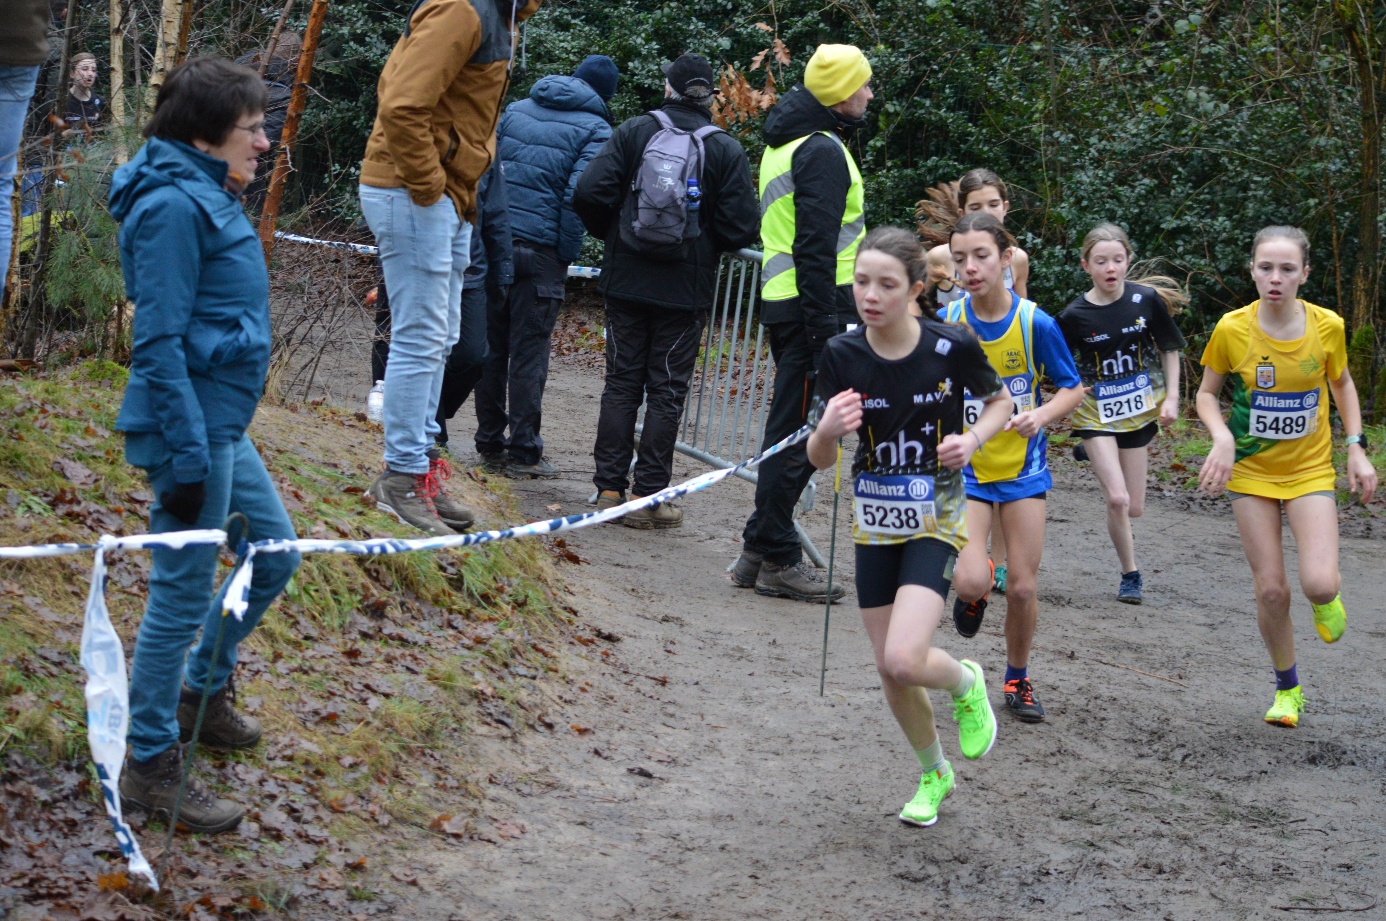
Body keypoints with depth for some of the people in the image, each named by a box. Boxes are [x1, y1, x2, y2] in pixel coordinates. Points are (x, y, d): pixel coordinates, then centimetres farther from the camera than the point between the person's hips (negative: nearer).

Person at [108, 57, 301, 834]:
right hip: (190, 427, -10)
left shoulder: (210, 197, 13)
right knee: (185, 591, -2)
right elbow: (159, 344, -21)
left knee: (274, 555, 21)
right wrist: (187, 459, -22)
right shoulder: (172, 205, -18)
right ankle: (152, 765, 8)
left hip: (225, 426, 10)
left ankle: (202, 692, 38)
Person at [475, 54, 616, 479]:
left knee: (492, 347, 11)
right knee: (529, 353, 1)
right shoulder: (596, 130, -2)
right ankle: (523, 453, 4)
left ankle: (490, 444, 17)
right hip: (540, 251, -5)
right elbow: (578, 195, -12)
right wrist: (566, 256, -6)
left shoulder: (516, 110, 14)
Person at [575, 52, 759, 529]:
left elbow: (589, 193, -10)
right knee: (667, 391, 4)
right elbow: (742, 227, -9)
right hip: (686, 288, -1)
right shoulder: (726, 150, -5)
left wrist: (611, 235, 8)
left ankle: (609, 489, 9)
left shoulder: (634, 131, -3)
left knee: (622, 383, 10)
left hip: (627, 280, 1)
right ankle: (647, 497, 4)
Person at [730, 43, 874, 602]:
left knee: (791, 430, 14)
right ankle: (775, 558, -2)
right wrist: (826, 327, -22)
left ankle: (763, 551, 17)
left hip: (782, 301, 10)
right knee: (800, 434, -6)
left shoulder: (789, 141, 18)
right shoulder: (824, 152, -14)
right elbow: (816, 246, -20)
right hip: (813, 305, -10)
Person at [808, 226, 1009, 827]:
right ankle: (934, 774, 35)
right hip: (874, 524, 3)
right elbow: (820, 460, -6)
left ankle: (965, 682, 15)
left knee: (904, 659, -20)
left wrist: (973, 439, -15)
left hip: (935, 522, -3)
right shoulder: (842, 356, -10)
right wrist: (828, 429, -29)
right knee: (890, 671, 9)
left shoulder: (951, 347, -14)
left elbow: (999, 402, 5)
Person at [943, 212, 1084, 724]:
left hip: (1023, 467, 0)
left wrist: (1041, 414, -21)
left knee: (1023, 588, 1)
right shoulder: (946, 323, -10)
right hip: (966, 467, 0)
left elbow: (1073, 389, -3)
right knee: (970, 582, -18)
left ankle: (1018, 680, 26)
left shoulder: (1035, 323, -13)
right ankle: (975, 590, 21)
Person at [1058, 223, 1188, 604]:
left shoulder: (1147, 300, -8)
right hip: (1095, 413, -2)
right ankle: (1130, 574, 4)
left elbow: (1169, 349, 5)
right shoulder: (1074, 315, -11)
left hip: (1138, 412, 2)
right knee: (1117, 498, -16)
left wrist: (1172, 397, -1)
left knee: (1134, 508, 6)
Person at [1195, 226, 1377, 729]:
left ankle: (1326, 600, 21)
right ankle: (1287, 688, 24)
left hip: (1310, 471, 0)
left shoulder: (1327, 326, -11)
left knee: (1319, 583, -19)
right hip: (1252, 473, 0)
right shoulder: (1232, 329, -14)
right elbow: (1207, 392, 1)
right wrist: (1222, 438, -18)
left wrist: (1356, 448, -1)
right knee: (1271, 590, 0)